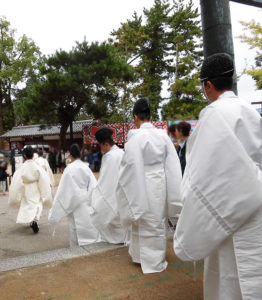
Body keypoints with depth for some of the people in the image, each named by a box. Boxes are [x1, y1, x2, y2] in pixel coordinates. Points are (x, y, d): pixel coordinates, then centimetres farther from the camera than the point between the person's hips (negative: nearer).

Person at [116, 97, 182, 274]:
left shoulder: (136, 137, -16)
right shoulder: (163, 135, 0)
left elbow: (131, 166, -15)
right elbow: (173, 163, 2)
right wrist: (172, 193, 9)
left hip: (143, 185, -5)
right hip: (161, 183, 5)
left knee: (145, 222, 10)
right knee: (159, 220, 19)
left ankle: (151, 260, 26)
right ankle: (159, 258, 34)